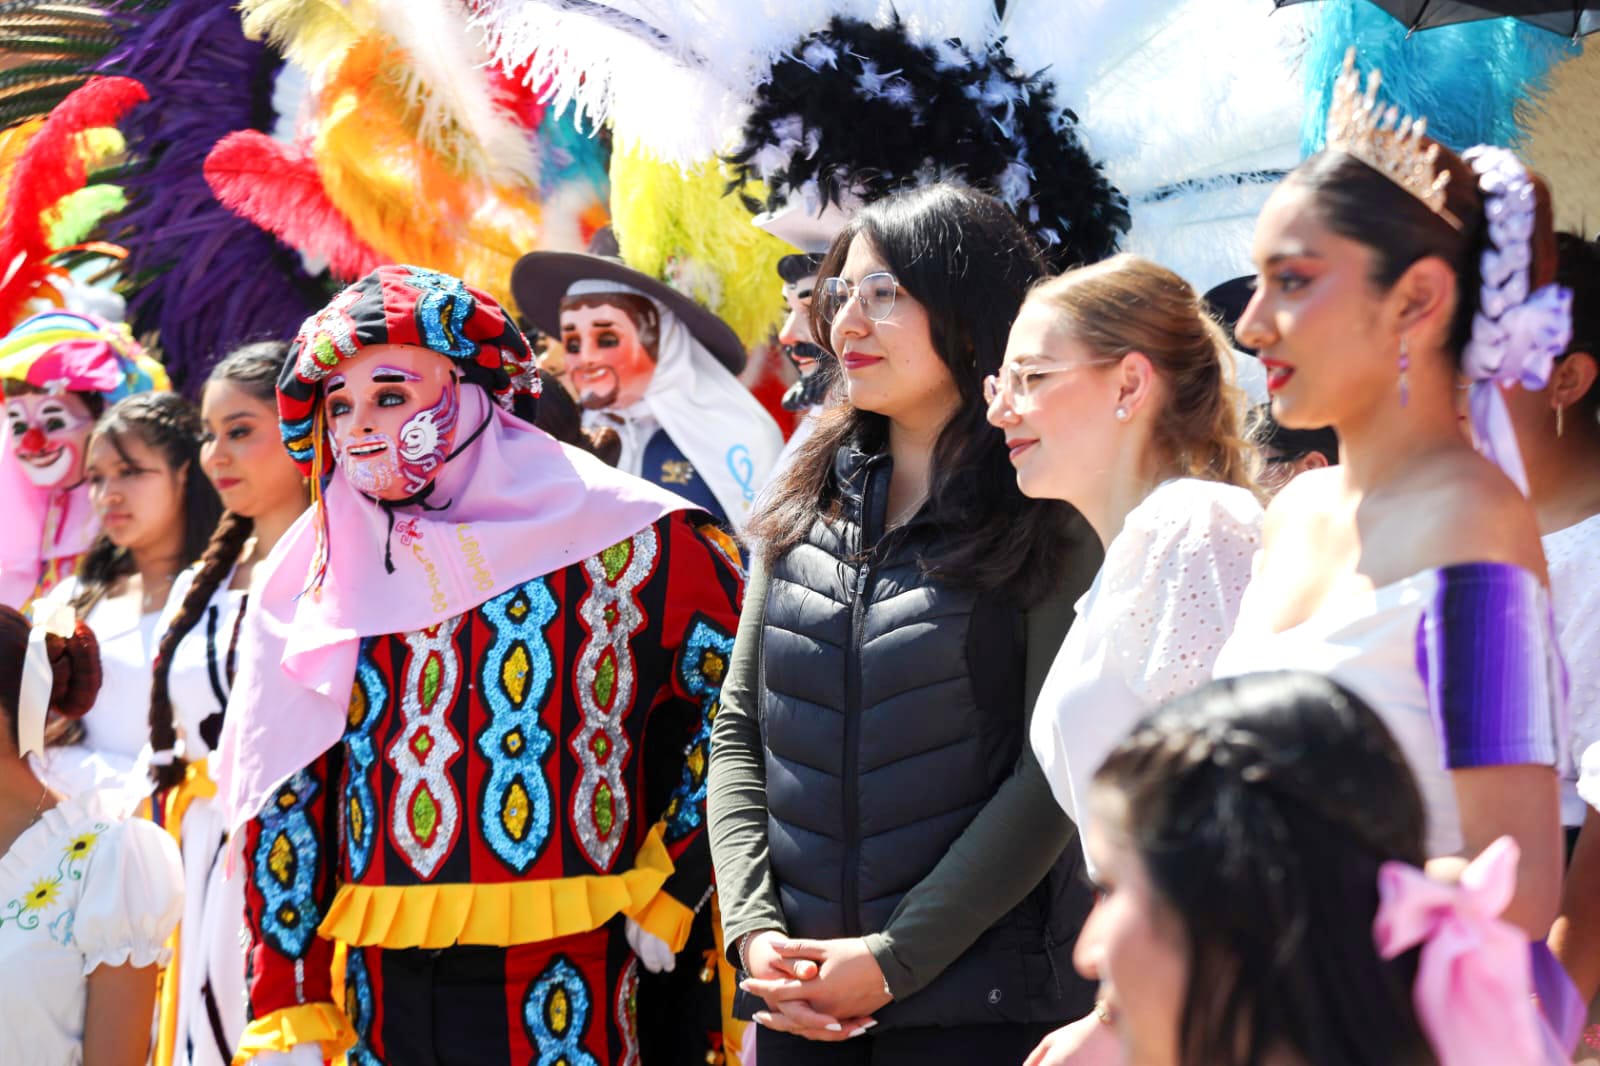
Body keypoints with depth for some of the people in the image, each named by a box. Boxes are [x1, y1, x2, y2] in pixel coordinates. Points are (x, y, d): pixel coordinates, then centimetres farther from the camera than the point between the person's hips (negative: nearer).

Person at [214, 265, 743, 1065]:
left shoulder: (613, 539, -3)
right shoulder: (319, 579, 7)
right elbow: (283, 801, 6)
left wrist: (671, 884, -2)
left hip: (564, 992, -3)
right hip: (379, 992, 3)